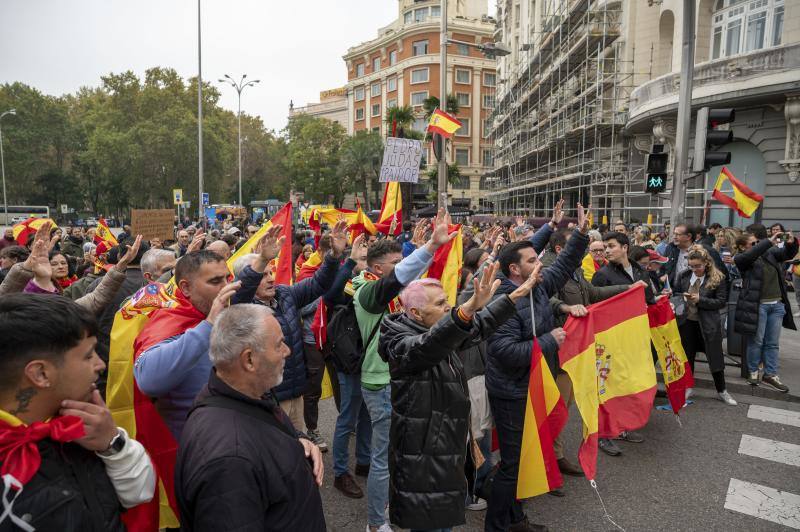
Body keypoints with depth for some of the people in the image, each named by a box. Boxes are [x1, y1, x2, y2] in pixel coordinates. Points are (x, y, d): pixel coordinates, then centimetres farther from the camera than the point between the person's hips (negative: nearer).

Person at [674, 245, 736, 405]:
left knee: (715, 356, 10)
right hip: (686, 321, 3)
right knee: (687, 356, 13)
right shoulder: (683, 276, -1)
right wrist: (681, 297, -13)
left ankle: (721, 391, 28)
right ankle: (688, 388, 29)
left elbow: (721, 302, -10)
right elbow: (674, 293, 9)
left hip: (708, 323, -3)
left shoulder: (718, 278, -9)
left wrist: (699, 299, -20)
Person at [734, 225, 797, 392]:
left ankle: (770, 374, 21)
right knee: (756, 341, 5)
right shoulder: (741, 258, -7)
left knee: (773, 343, 11)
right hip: (757, 305, -5)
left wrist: (791, 243, -9)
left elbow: (787, 253, 13)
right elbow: (752, 254, -26)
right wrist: (769, 241, -30)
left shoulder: (770, 252, 10)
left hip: (777, 304, 5)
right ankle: (753, 371, 20)